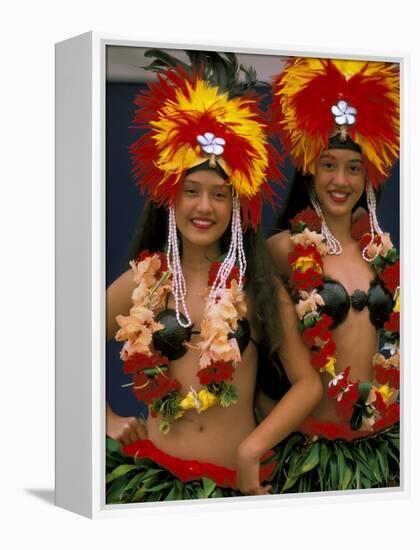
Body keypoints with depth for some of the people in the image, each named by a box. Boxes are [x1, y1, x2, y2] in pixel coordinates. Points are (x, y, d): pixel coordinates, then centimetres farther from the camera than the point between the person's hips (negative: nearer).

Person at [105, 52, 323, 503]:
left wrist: (253, 447, -13)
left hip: (238, 482, 0)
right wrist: (108, 421, 4)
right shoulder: (142, 281, 0)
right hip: (153, 473, 0)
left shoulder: (258, 284, -1)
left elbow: (308, 382, -3)